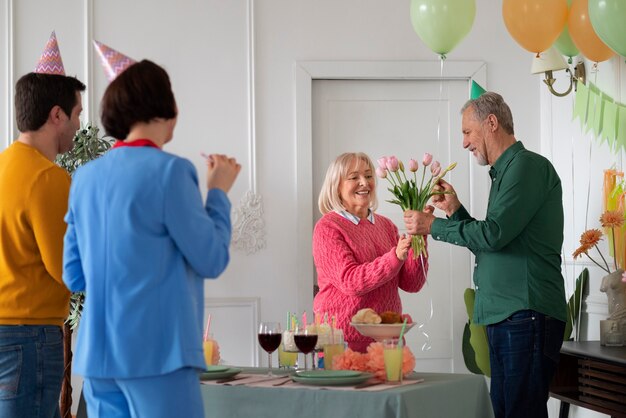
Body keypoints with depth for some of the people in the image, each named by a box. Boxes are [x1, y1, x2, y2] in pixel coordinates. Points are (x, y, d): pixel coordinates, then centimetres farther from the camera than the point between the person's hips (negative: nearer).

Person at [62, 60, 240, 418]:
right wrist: (219, 192, 7)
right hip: (157, 353, -7)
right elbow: (211, 260, -6)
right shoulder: (169, 170, -10)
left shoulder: (86, 177, 10)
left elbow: (74, 276, 14)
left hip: (98, 354, 7)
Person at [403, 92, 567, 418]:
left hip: (526, 316, -10)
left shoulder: (528, 166, -8)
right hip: (502, 317, 10)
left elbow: (494, 234, -17)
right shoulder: (504, 173, 22)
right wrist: (455, 210, 15)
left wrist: (433, 226, -7)